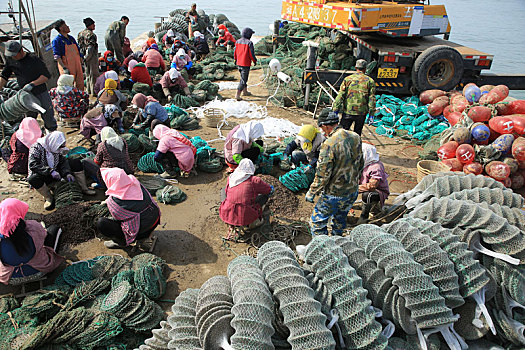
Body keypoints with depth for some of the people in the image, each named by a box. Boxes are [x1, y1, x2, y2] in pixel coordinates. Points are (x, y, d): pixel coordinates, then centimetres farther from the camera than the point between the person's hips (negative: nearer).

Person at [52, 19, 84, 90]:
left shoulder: (71, 38, 17)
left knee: (80, 85, 7)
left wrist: (81, 65, 16)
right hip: (67, 67, -6)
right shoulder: (57, 40, -5)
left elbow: (78, 52, 21)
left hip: (77, 66, 7)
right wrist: (64, 68, -21)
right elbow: (57, 56, -11)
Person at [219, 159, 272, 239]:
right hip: (245, 218, -3)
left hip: (227, 215, 3)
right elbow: (269, 190, 9)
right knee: (265, 195, 13)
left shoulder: (230, 178, 6)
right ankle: (253, 222, 13)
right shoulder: (254, 180, -6)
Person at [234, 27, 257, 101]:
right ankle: (237, 94, -8)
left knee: (243, 77, 23)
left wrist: (235, 59, 26)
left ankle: (245, 91, 37)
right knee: (243, 79, -2)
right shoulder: (249, 43, -16)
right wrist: (254, 61, 3)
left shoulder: (238, 41, 4)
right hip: (246, 64, -7)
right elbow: (251, 54, -13)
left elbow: (235, 52, 11)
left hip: (239, 63, 7)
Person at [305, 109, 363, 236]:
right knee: (340, 219, 28)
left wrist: (311, 192, -7)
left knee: (317, 222, 11)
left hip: (334, 195, -7)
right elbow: (360, 165, 9)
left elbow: (322, 175, -22)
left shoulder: (329, 145, -25)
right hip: (353, 191, 8)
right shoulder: (355, 137, -3)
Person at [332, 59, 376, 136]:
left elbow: (340, 95, -2)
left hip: (347, 112, -1)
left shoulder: (347, 79, 1)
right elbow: (372, 98, -1)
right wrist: (371, 112, 4)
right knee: (357, 133, 14)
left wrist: (335, 109, 1)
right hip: (361, 112, 1)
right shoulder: (370, 81, 2)